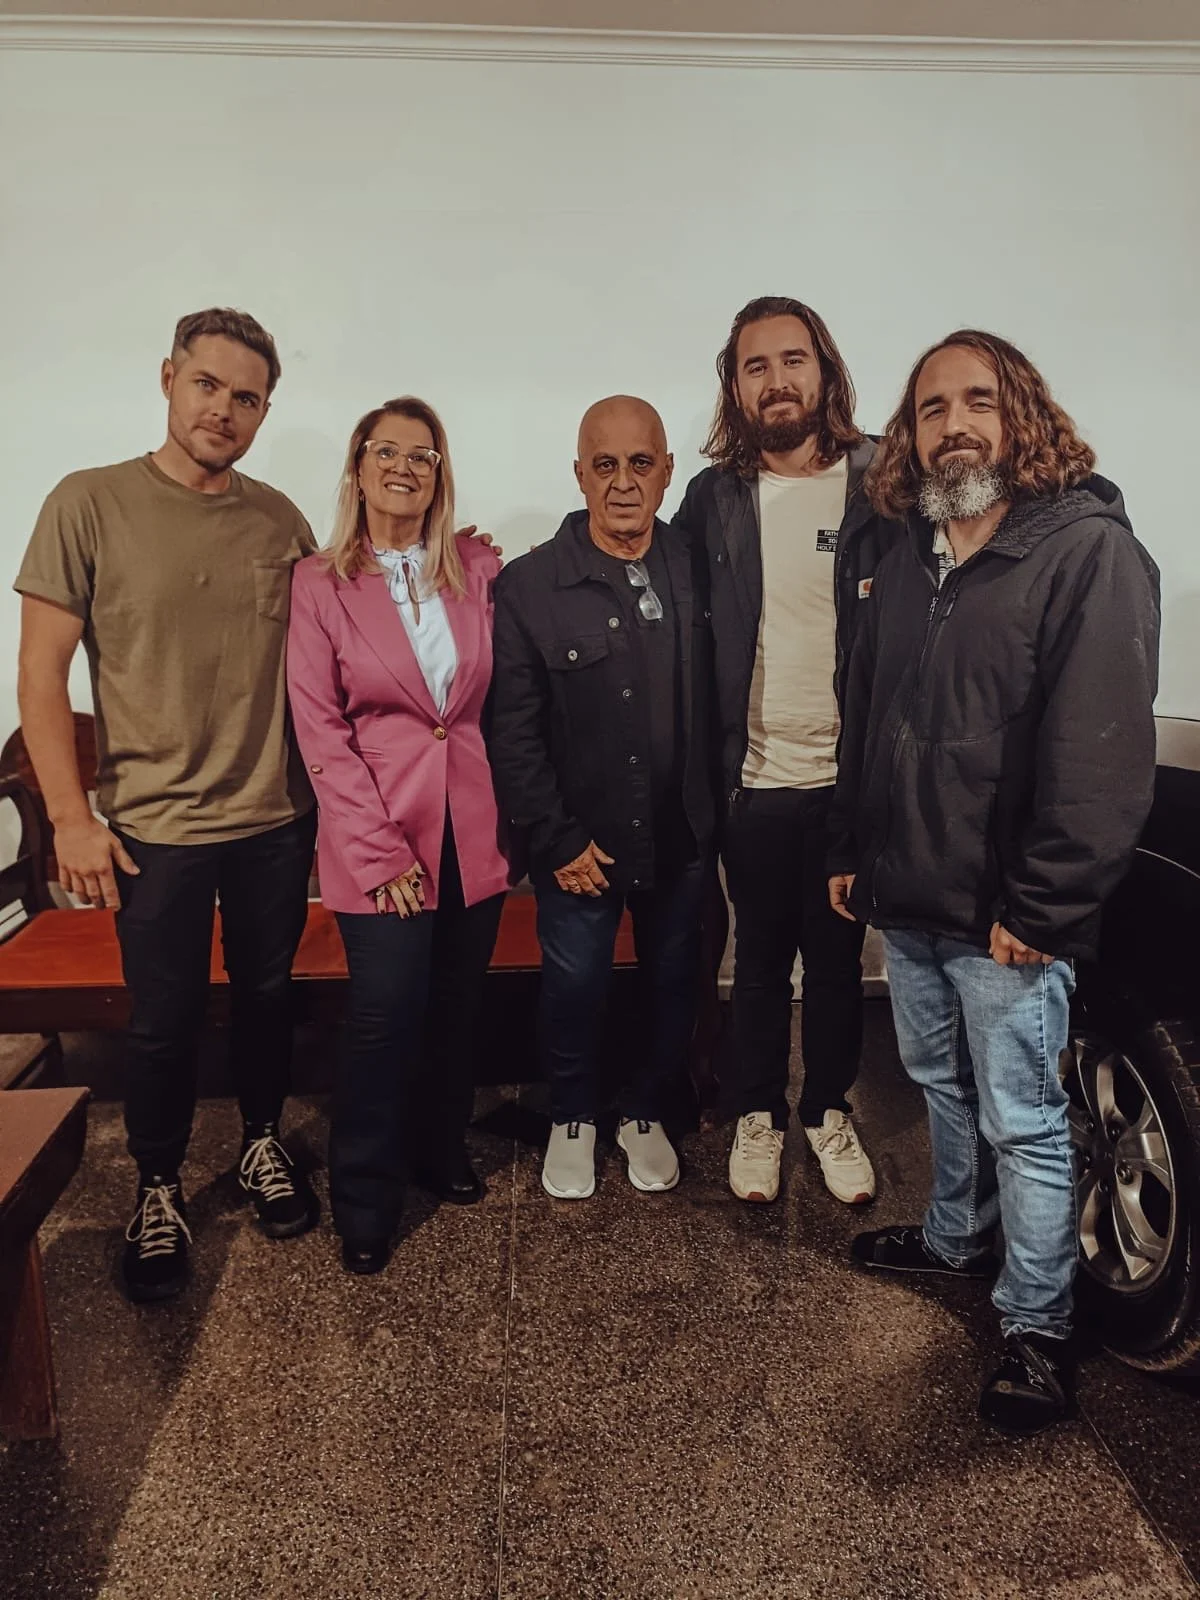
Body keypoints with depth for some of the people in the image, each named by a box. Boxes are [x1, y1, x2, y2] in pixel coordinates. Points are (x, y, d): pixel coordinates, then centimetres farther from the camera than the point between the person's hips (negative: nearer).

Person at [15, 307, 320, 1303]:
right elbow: (41, 673, -7)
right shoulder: (91, 504, -7)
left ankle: (263, 1143, 40)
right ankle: (160, 1189, 33)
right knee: (164, 1024, 10)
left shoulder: (279, 520, 2)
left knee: (268, 995, 17)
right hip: (156, 830, -3)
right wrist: (70, 817, -10)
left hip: (276, 821, 3)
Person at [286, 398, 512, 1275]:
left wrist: (514, 812, 1)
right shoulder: (321, 583, -1)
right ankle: (365, 1201, 19)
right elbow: (320, 726, -6)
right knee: (387, 1018, -2)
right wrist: (377, 850, -11)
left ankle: (441, 1149, 36)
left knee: (459, 1006, 13)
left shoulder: (478, 570, 6)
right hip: (381, 834, -3)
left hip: (474, 830, 3)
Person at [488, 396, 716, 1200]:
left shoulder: (697, 571, -2)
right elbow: (512, 733, -9)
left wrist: (714, 812, -3)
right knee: (574, 990, 12)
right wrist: (557, 840, -11)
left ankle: (646, 1113, 41)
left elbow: (719, 703, 1)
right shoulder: (529, 585, -9)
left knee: (674, 988, 16)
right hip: (579, 842, -2)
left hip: (679, 837, 2)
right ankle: (573, 1117, 39)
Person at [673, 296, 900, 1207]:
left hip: (850, 776, 0)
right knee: (761, 959, 14)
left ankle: (829, 1113, 33)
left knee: (837, 959, 13)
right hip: (754, 779, 1)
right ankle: (758, 1115, 32)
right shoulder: (715, 497, 2)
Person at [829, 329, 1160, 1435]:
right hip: (905, 899, 7)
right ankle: (956, 1240, 43)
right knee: (943, 1085, 22)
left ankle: (1038, 1325, 23)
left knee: (1021, 1122, 5)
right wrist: (852, 849, 14)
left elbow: (1103, 750, -19)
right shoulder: (908, 560, 11)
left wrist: (1042, 907, -20)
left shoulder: (1090, 554, -13)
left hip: (1006, 918, -7)